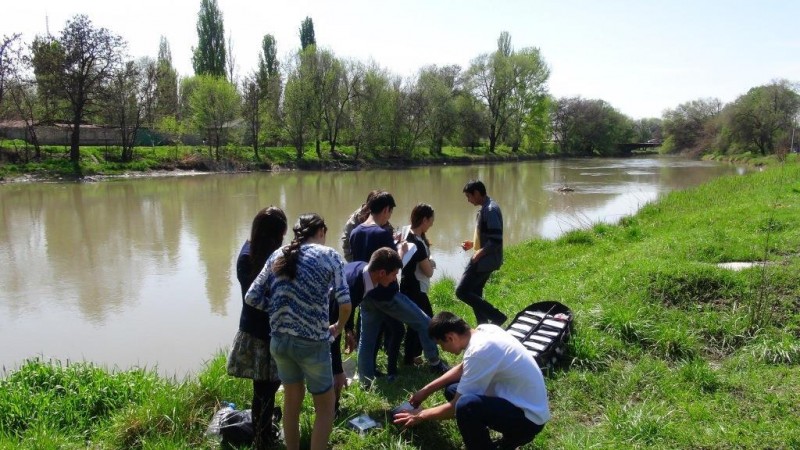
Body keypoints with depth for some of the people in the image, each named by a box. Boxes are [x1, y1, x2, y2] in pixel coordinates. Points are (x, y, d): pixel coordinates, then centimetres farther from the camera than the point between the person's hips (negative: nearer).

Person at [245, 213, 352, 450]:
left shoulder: (278, 255, 7)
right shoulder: (329, 255, -4)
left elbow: (252, 297, 3)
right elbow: (345, 303, -12)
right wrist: (338, 327, 6)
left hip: (279, 340, 5)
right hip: (312, 342, -5)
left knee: (292, 399, 25)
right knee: (325, 406, 15)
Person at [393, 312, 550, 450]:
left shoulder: (480, 351, -27)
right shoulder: (483, 330, -2)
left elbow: (456, 407, -17)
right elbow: (463, 368, 17)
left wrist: (422, 415, 0)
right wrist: (426, 390, 16)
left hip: (529, 417, -9)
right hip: (521, 401, 9)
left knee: (465, 404, -32)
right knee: (453, 390, 10)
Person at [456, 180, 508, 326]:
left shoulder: (490, 210, -21)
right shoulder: (486, 208, 11)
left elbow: (496, 240, -25)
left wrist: (479, 253, -17)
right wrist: (473, 244, 12)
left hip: (485, 260, -10)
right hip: (484, 259, 10)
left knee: (462, 291, -8)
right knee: (475, 293, 16)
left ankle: (497, 317, -4)